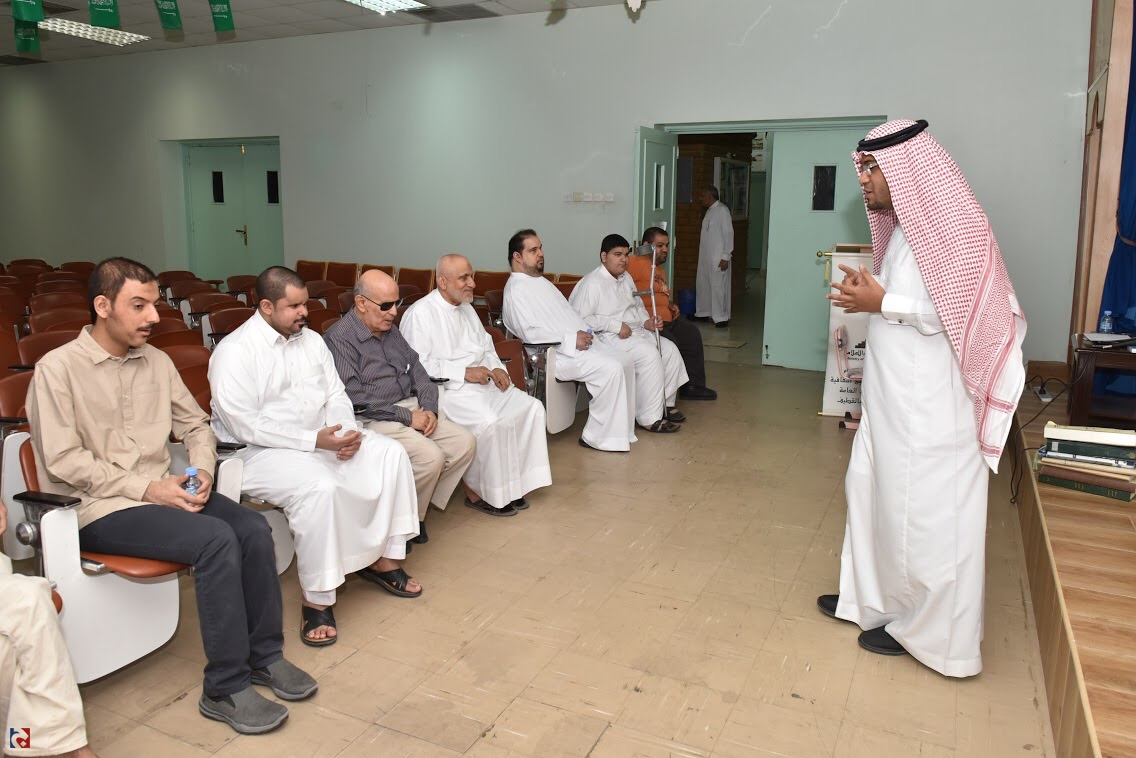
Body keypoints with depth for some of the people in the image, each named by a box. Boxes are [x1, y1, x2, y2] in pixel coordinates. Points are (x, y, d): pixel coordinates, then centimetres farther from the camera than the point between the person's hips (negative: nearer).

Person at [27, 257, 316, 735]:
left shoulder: (156, 361, 10)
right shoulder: (58, 368, -7)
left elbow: (196, 425, 15)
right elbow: (62, 460, -13)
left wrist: (202, 471, -6)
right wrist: (144, 488, -19)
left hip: (161, 492, 6)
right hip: (97, 509, -6)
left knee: (254, 529, -19)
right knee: (216, 539, -28)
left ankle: (263, 654, -1)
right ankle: (225, 688, -16)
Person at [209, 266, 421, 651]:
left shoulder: (311, 340, 9)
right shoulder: (234, 352, -13)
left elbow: (336, 396, 10)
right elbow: (246, 425, -20)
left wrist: (348, 431, -12)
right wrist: (315, 441, -25)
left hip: (322, 438, 7)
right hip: (260, 451, -7)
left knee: (391, 454, -10)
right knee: (320, 487, -35)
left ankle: (382, 559, 0)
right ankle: (317, 599, -21)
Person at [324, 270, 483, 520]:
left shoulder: (390, 330, 14)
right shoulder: (339, 339, -11)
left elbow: (417, 369, 14)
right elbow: (354, 398, -18)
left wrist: (429, 408, -5)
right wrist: (407, 417, -16)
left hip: (411, 408, 8)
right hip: (372, 419, -8)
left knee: (466, 443, -8)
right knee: (431, 456, -26)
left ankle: (426, 499, 5)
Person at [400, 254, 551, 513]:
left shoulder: (466, 308, 18)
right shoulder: (420, 314, -9)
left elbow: (486, 346, 25)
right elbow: (417, 365, -17)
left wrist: (496, 367, 3)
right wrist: (464, 372, -19)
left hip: (482, 382, 9)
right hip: (448, 390, -8)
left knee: (531, 407, -9)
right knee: (491, 422, -31)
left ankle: (512, 484, -3)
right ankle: (479, 491, -10)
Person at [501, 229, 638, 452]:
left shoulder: (541, 281, 21)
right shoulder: (516, 290, -10)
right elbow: (530, 332, -20)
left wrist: (585, 332, 4)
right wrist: (571, 339, -21)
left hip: (578, 343, 10)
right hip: (556, 353, -10)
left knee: (625, 361, -2)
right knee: (610, 369, -25)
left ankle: (621, 428, 3)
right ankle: (599, 436, -14)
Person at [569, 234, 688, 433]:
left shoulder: (625, 278, 15)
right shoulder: (592, 283, -15)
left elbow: (638, 306, 27)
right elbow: (579, 319, -23)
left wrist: (647, 321, 4)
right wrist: (615, 326, -24)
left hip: (634, 331, 10)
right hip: (607, 337, -10)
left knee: (670, 349, -4)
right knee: (649, 354, -27)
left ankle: (665, 404, 11)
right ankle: (649, 418, -21)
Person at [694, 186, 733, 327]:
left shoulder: (722, 210, -11)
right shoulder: (709, 211, 14)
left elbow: (728, 234, -15)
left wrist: (725, 257, -18)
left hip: (718, 258, -9)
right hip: (705, 256, 9)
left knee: (718, 286, -6)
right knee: (702, 285, 13)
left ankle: (721, 318, 0)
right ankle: (703, 313, 24)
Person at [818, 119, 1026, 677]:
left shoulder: (944, 224, -17)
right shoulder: (906, 224, 12)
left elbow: (953, 313, -21)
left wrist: (881, 304, -19)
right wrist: (870, 295, 2)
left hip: (928, 405, -10)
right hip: (893, 396, 10)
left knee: (924, 511, 2)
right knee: (873, 490, 16)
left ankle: (929, 630, 18)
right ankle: (871, 599, 32)